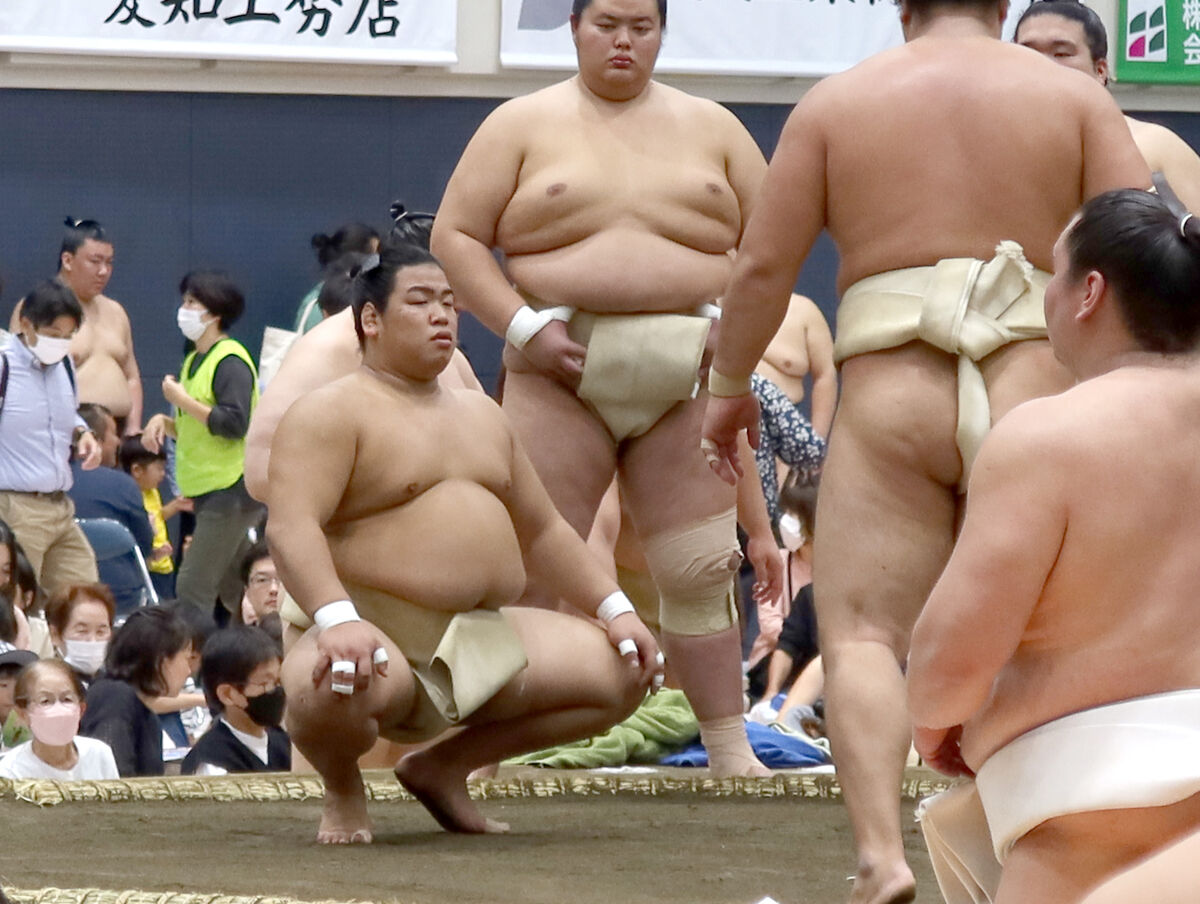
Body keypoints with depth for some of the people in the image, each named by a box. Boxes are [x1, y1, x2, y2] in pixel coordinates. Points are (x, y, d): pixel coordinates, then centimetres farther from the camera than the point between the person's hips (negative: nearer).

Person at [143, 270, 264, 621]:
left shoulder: (231, 362, -13)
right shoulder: (195, 361, 17)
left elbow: (234, 424, -24)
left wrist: (182, 400, -19)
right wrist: (165, 422, 5)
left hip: (232, 489, -10)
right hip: (210, 492, 10)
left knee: (193, 590, -13)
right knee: (233, 592, 13)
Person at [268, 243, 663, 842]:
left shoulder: (480, 416, 21)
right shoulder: (333, 413, -5)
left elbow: (544, 533, 26)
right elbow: (291, 528, -20)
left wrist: (615, 609, 13)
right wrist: (336, 618, -37)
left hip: (486, 642, 8)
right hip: (376, 637, -8)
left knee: (623, 672, -2)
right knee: (332, 692, -42)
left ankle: (443, 767, 12)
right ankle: (343, 791, -1)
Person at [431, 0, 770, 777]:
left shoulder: (710, 128, 13)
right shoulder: (524, 125, 7)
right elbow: (456, 236, 3)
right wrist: (523, 327, -8)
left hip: (685, 375, 2)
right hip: (563, 371, -2)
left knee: (701, 569, 2)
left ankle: (730, 750, 8)